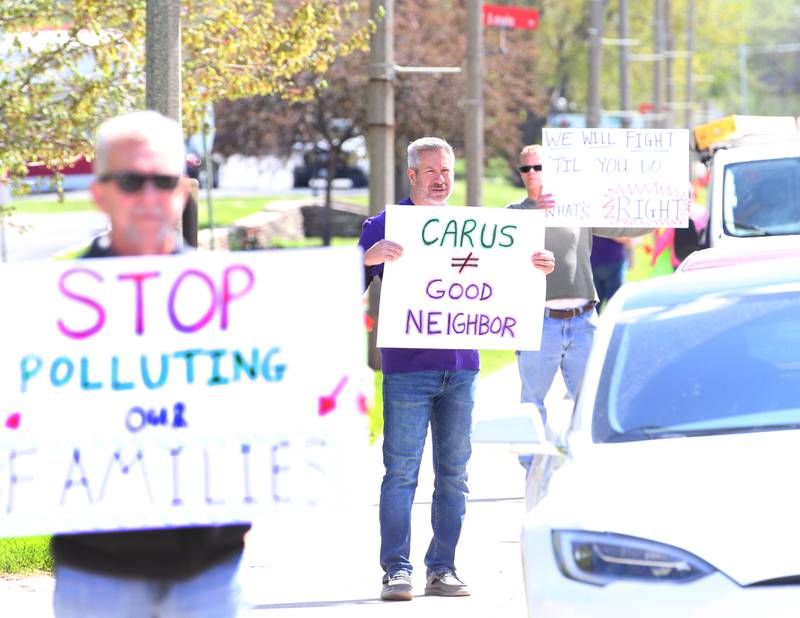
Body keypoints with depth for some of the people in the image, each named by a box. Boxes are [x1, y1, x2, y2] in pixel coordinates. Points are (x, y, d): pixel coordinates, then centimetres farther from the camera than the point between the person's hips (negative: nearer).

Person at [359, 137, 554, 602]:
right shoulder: (385, 226, 3)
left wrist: (536, 268, -1)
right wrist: (371, 259, -26)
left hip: (461, 368, 4)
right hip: (408, 367, -4)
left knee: (454, 472, 5)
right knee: (401, 471, -6)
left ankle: (443, 569, 10)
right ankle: (397, 569, -3)